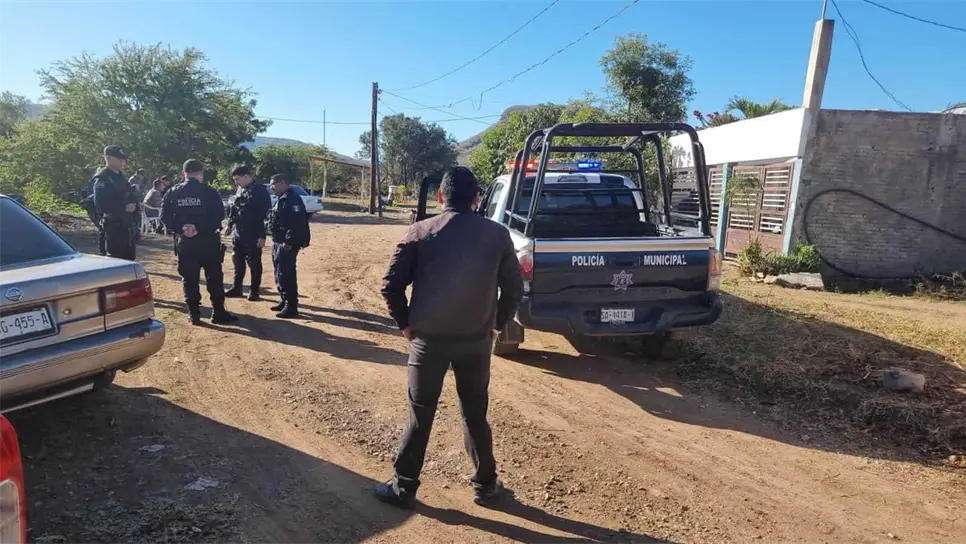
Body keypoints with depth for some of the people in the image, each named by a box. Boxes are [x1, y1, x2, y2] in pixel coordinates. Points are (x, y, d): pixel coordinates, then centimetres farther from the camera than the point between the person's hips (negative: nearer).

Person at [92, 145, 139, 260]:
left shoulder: (120, 176, 16)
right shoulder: (101, 179, -12)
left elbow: (129, 196, 21)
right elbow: (101, 204, -23)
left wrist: (134, 205, 1)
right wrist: (124, 207, -23)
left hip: (127, 224, 9)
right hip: (113, 225, -9)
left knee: (129, 256, 15)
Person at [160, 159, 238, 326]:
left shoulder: (173, 193, 5)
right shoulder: (209, 192, -4)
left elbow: (165, 217, -2)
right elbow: (219, 215, -14)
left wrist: (180, 228, -8)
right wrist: (201, 228, -14)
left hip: (185, 243, 2)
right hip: (208, 242, -2)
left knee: (189, 280, 9)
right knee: (214, 278, 6)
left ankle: (194, 314, 11)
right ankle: (218, 313, 8)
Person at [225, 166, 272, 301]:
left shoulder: (260, 191, -13)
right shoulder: (240, 190, 11)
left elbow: (266, 214, -16)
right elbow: (234, 209, 23)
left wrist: (262, 236, -19)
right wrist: (230, 224, 12)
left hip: (253, 235, -7)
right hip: (238, 233, 8)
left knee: (254, 263, 2)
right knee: (238, 261, 14)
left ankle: (254, 291, 12)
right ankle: (236, 288, 26)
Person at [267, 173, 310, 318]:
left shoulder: (292, 199, -15)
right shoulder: (281, 199, 18)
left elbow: (296, 223, -25)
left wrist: (289, 242, -27)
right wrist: (277, 241, 19)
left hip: (287, 244, -11)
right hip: (278, 242, 11)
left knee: (286, 274, -10)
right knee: (279, 273, 16)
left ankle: (291, 307, -5)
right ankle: (284, 301, 26)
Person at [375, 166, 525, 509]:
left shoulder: (421, 232, -5)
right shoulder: (497, 235, -2)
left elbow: (391, 285, -7)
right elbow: (514, 288, 0)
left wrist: (405, 324, 4)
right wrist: (496, 325, 11)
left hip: (428, 338, -1)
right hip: (477, 340, 1)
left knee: (420, 415, 13)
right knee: (475, 414, 17)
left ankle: (403, 488, 24)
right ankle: (485, 486, 29)